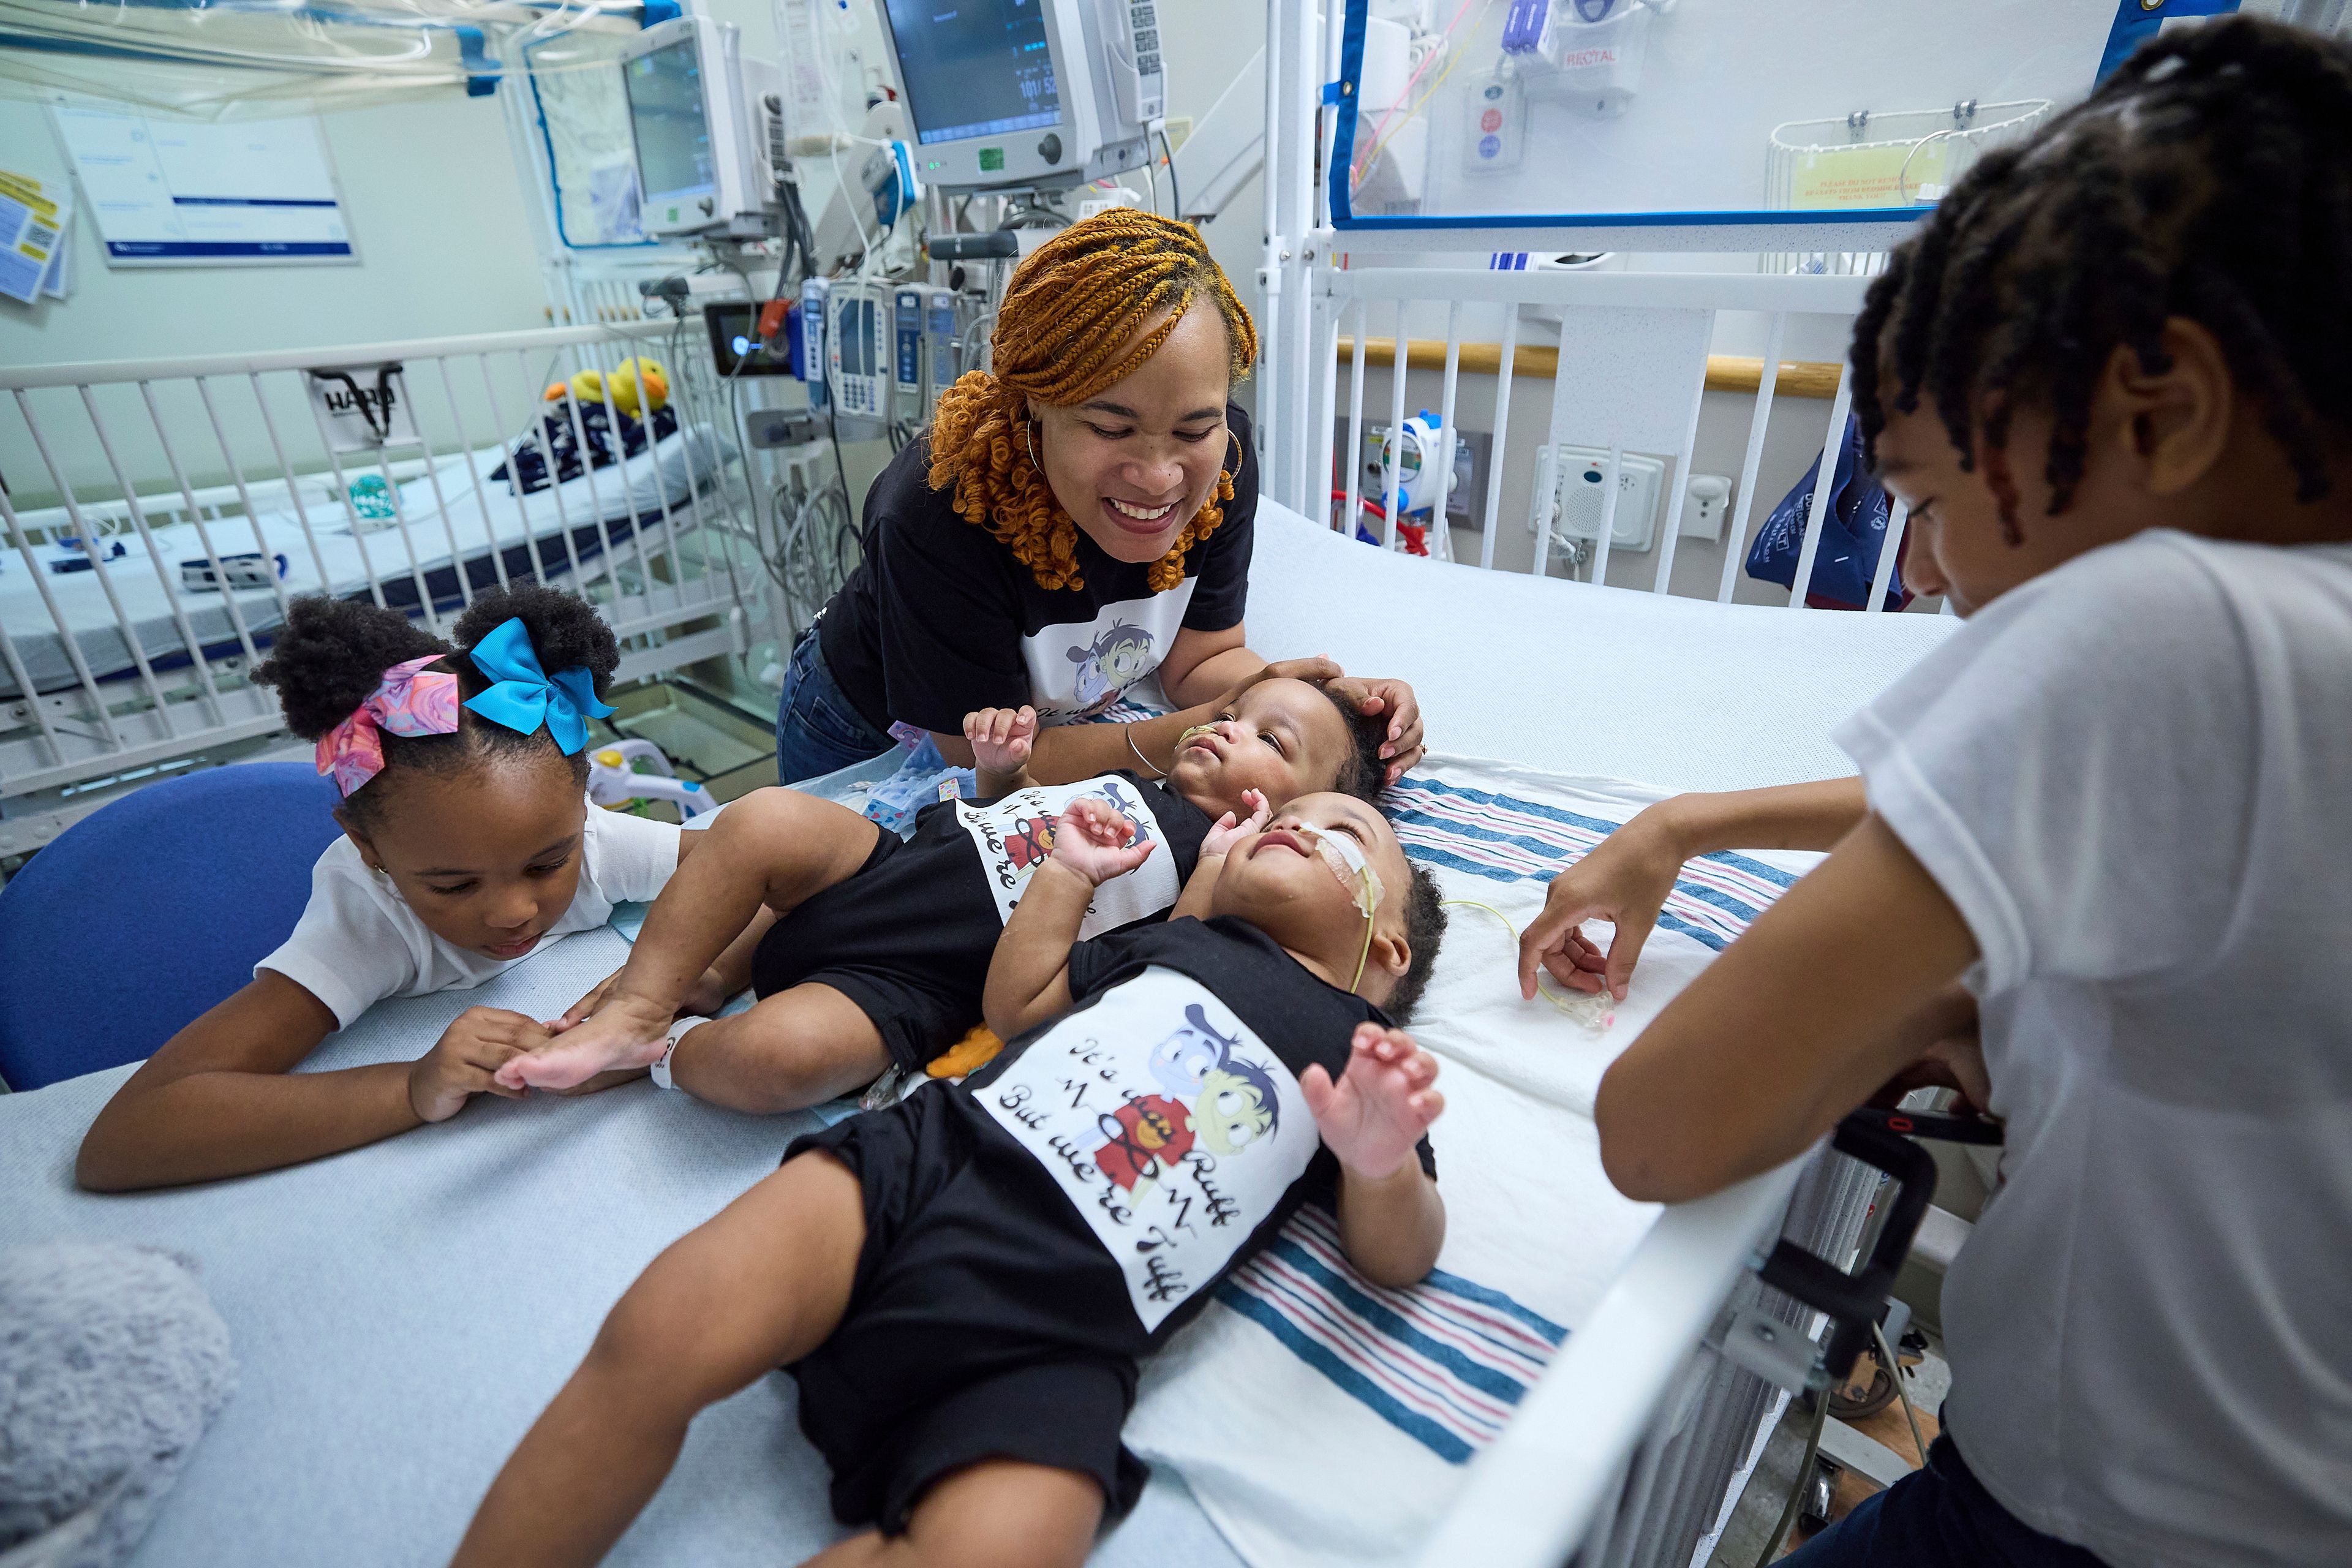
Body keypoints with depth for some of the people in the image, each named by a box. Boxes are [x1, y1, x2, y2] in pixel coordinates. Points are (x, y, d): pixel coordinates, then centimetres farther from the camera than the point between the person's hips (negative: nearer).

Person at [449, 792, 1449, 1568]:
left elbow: (1397, 1259, 10)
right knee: (660, 1336, -21)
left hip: (1049, 1343, -2)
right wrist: (1070, 874, 20)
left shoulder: (1367, 1056, 15)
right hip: (928, 1157, 3)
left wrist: (1382, 1161, -12)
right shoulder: (1173, 940, 22)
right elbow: (1015, 1006, 27)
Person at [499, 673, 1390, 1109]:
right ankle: (640, 1002, -4)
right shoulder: (1133, 782, 20)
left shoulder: (1226, 864, -2)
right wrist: (1003, 763, 9)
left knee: (782, 1053, -31)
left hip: (905, 989, -7)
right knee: (766, 818, -16)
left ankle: (665, 1051, 1)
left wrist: (1217, 873, -27)